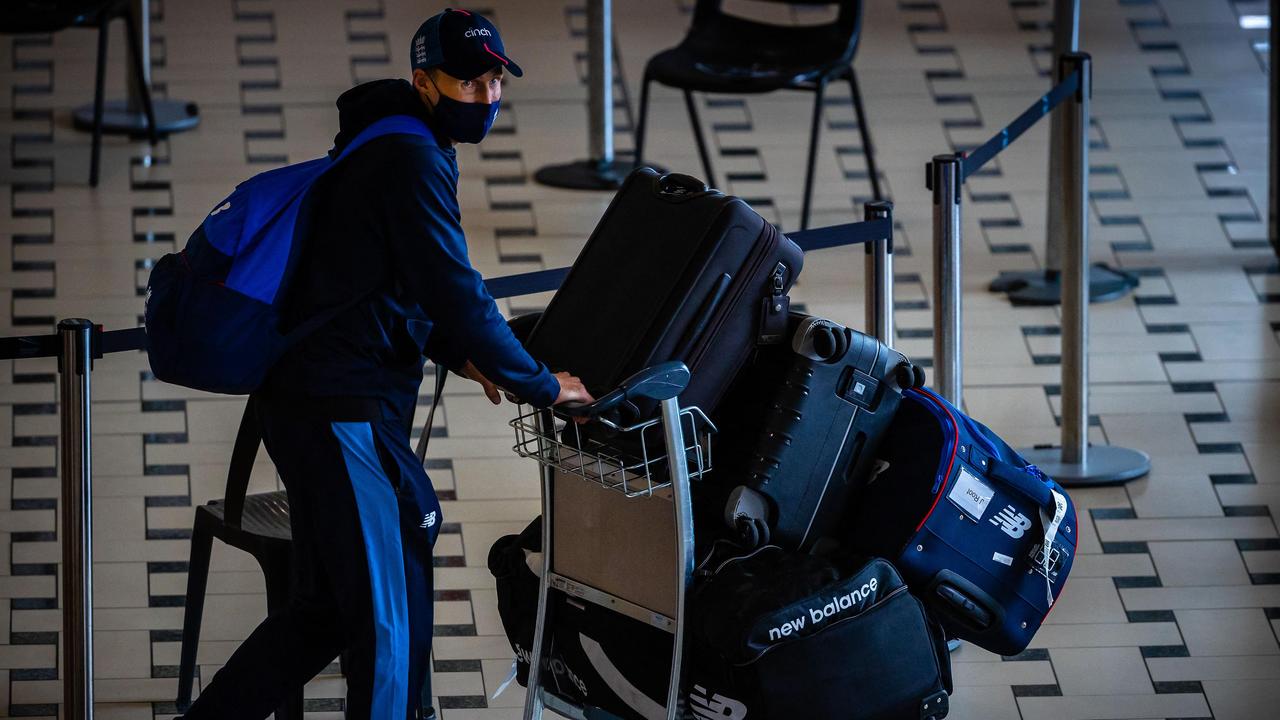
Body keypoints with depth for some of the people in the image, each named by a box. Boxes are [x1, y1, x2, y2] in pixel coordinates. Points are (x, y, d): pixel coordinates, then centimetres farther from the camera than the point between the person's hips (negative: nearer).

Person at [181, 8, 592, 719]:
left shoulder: (392, 148, 17)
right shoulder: (414, 161, -16)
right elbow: (458, 294, -19)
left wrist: (458, 354, 16)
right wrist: (543, 386, -9)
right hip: (343, 413, -11)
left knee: (327, 608, 18)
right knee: (382, 621, -5)